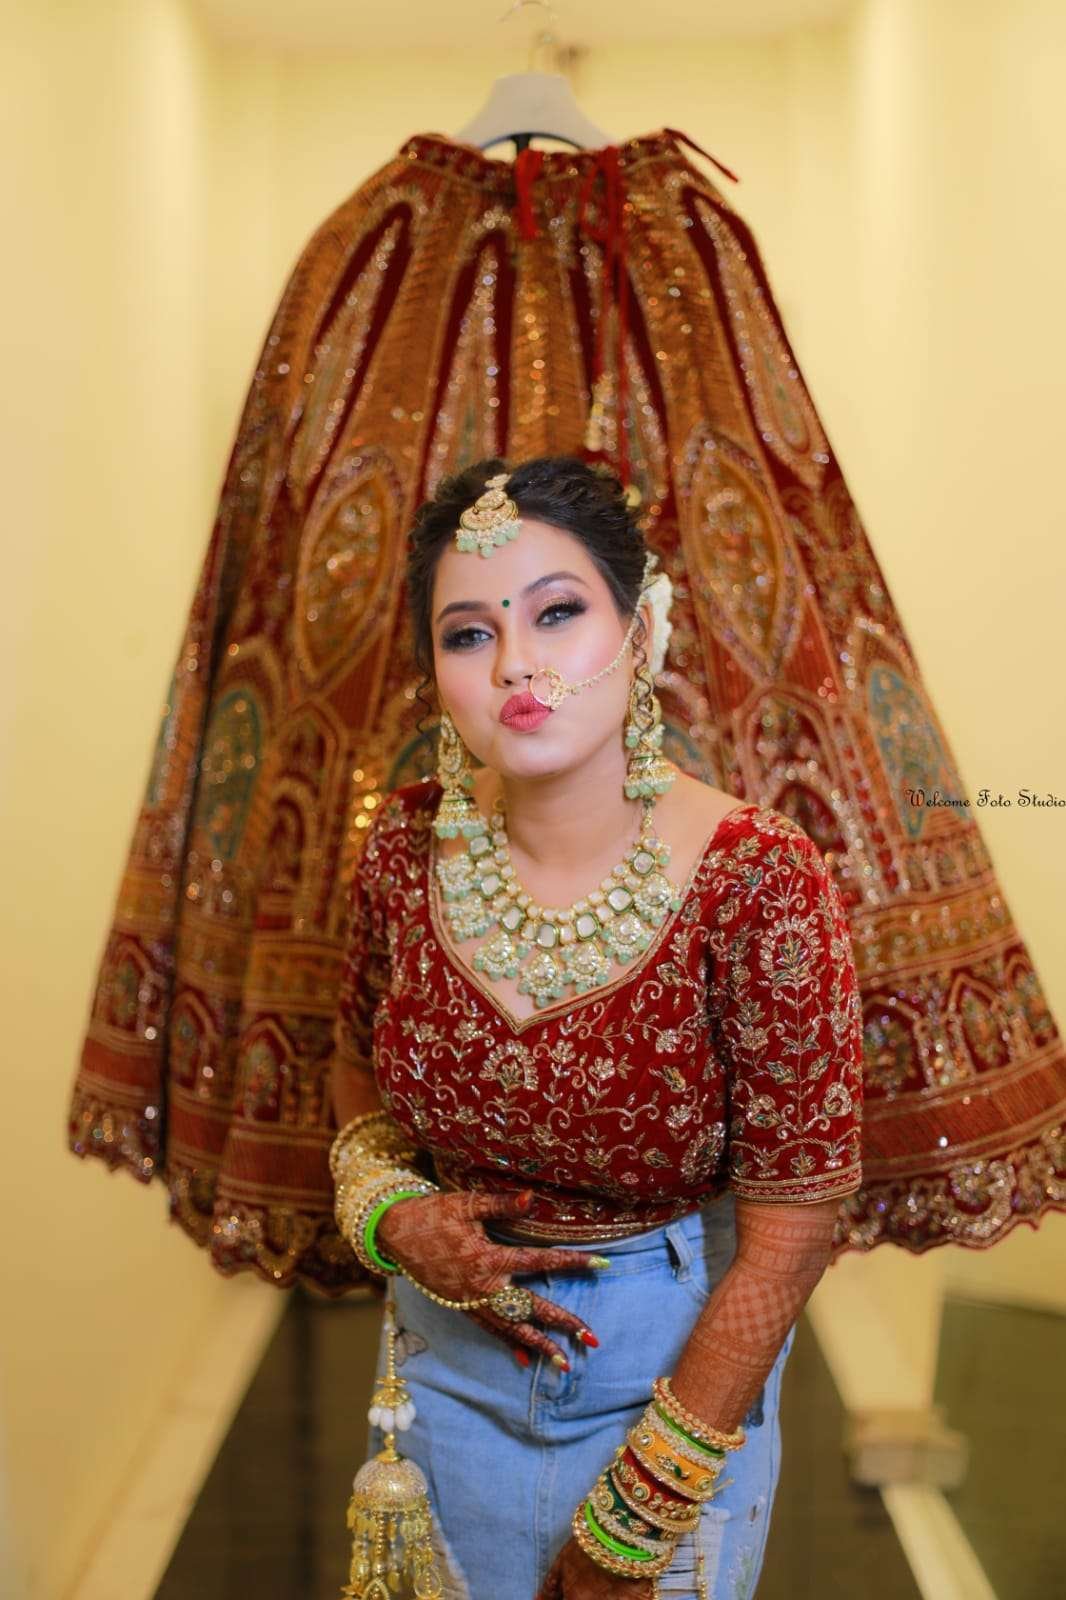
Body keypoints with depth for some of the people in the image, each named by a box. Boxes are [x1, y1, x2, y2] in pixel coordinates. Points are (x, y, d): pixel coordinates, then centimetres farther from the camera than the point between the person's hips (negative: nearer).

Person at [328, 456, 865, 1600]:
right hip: (446, 1343, 4)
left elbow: (789, 1231, -20)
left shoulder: (758, 882, -25)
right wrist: (387, 1210, -12)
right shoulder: (408, 846, -13)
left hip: (677, 1361, -3)